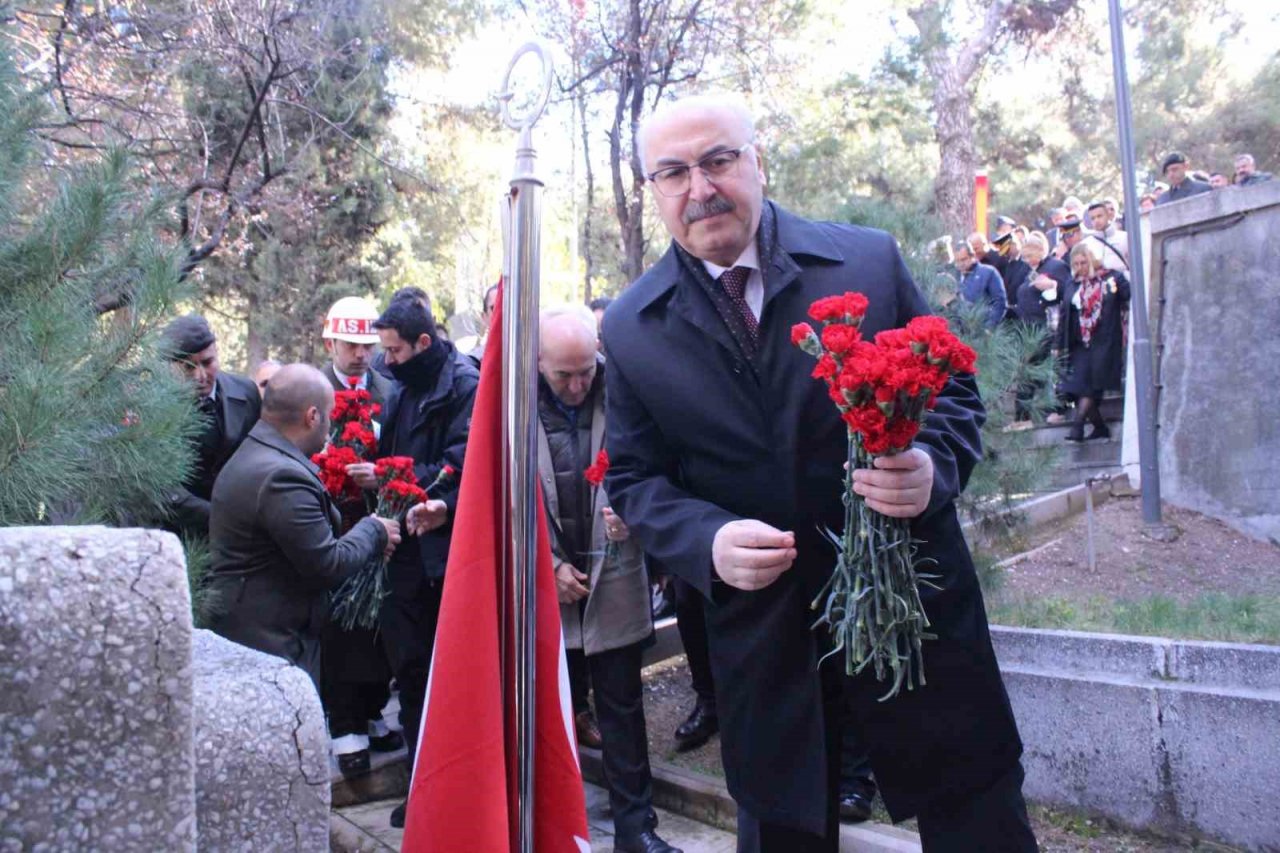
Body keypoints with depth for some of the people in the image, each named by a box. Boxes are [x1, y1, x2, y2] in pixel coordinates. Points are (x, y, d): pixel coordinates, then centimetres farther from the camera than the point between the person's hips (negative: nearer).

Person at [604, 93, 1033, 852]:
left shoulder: (871, 260, -4)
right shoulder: (631, 328, -1)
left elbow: (954, 388, 2)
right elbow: (634, 476, 2)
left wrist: (933, 466, -20)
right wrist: (708, 541, -18)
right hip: (758, 628, 1)